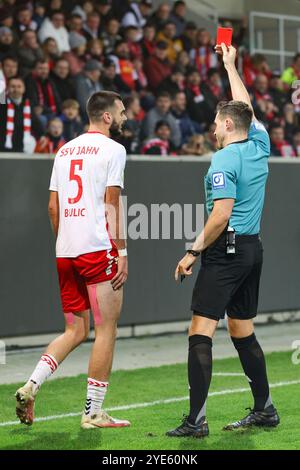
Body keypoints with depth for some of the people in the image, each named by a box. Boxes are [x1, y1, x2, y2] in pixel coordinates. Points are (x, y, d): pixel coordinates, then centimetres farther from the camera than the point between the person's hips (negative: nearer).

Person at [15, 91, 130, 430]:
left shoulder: (65, 151, 17)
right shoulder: (112, 149, -3)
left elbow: (53, 207, 15)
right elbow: (111, 203, -9)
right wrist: (121, 251, -8)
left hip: (65, 252, 7)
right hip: (98, 249, -7)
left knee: (75, 331, 15)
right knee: (106, 330, 1)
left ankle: (30, 387, -2)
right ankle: (93, 412, 1)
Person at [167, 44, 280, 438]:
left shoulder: (224, 160, -14)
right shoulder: (259, 146, 8)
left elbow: (221, 216, -21)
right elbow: (246, 108, 26)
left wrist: (194, 252, -14)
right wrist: (230, 66, 36)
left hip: (226, 250, -9)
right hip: (252, 248, 9)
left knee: (200, 332, -10)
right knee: (243, 331, 17)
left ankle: (196, 419, -16)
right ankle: (265, 409, 22)